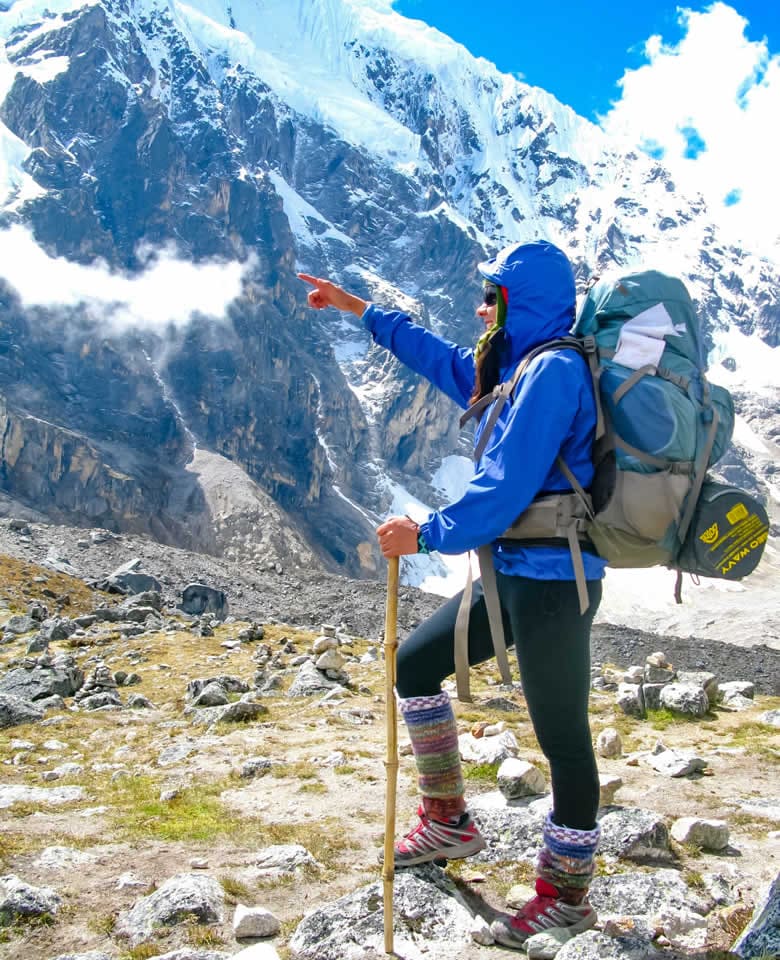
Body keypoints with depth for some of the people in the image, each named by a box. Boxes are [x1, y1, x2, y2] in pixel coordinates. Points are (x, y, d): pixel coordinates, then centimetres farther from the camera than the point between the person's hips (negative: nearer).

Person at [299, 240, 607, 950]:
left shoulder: (554, 370, -16)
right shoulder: (520, 367, 14)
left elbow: (506, 487, -22)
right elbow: (437, 355, 27)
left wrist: (428, 535, -14)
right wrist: (355, 307, 32)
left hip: (551, 580, -11)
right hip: (515, 574, 11)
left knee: (562, 738, 2)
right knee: (415, 665, 16)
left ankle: (567, 893, 19)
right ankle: (449, 824, 27)